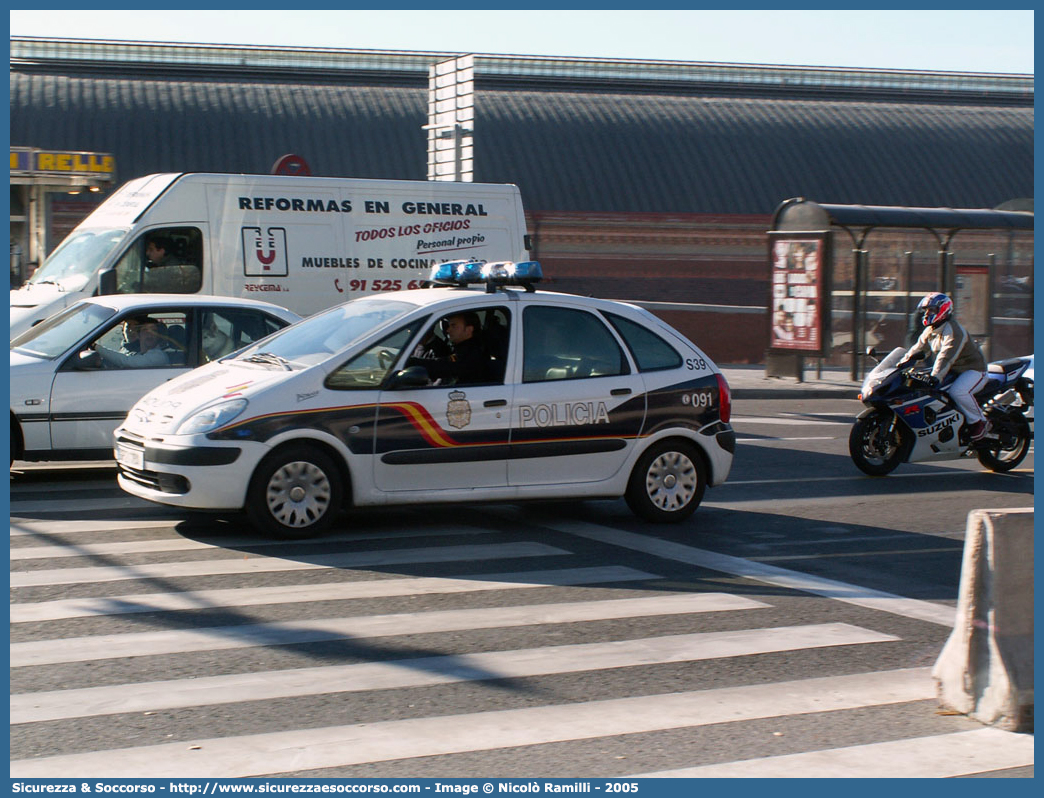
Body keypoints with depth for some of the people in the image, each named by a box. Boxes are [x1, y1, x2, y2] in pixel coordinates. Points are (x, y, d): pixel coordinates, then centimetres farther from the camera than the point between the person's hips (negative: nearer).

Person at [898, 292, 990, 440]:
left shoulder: (954, 331, -23)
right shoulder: (930, 331, 7)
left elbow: (946, 356, -35)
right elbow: (918, 348, 10)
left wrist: (936, 377, -45)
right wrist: (902, 364, -3)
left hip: (973, 369, -10)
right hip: (954, 371, 10)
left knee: (957, 391, -37)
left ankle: (979, 423, -18)